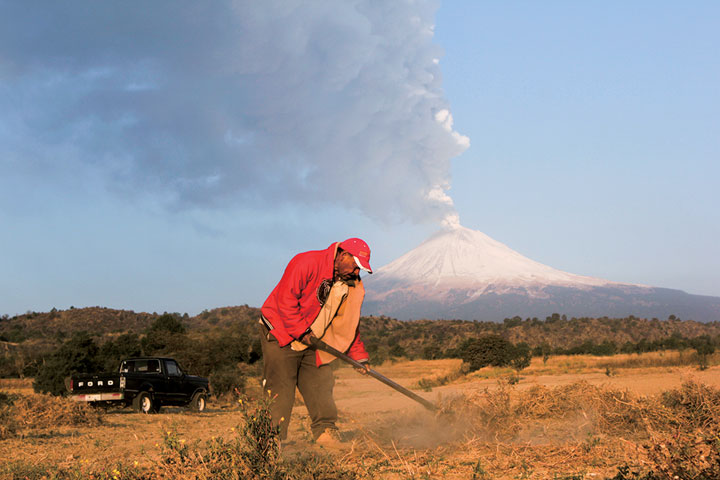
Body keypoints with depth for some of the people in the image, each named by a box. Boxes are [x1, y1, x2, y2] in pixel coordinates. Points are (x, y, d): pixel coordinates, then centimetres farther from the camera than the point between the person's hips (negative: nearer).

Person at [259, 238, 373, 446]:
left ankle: (325, 431, 12)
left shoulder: (352, 285, 5)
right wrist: (302, 332, -23)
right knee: (280, 390, -7)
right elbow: (286, 299, -24)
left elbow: (349, 324, 11)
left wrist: (359, 356, 5)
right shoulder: (307, 263, -20)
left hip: (313, 342, 7)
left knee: (321, 385, 3)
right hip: (281, 334, -7)